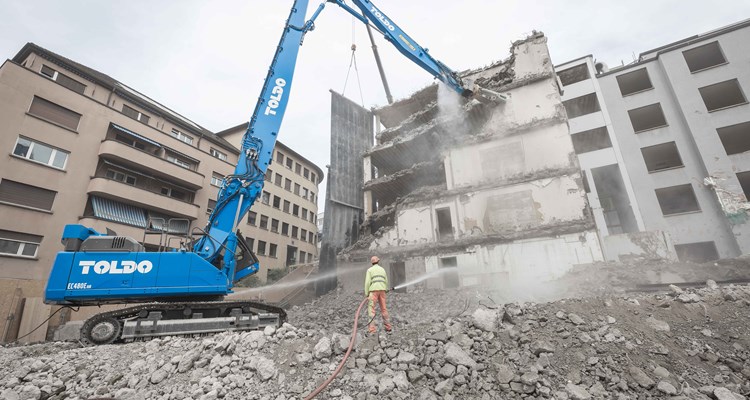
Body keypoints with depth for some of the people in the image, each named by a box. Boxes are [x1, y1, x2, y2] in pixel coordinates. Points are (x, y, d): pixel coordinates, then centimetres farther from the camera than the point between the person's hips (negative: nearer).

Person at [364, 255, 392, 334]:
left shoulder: (369, 270, 3)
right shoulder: (382, 269, 18)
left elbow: (367, 282, -7)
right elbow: (386, 282, 19)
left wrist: (366, 294, -2)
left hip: (374, 290, -4)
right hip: (382, 290, 5)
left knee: (371, 310, -5)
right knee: (383, 309, 14)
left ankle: (372, 329, -15)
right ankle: (388, 327, 19)